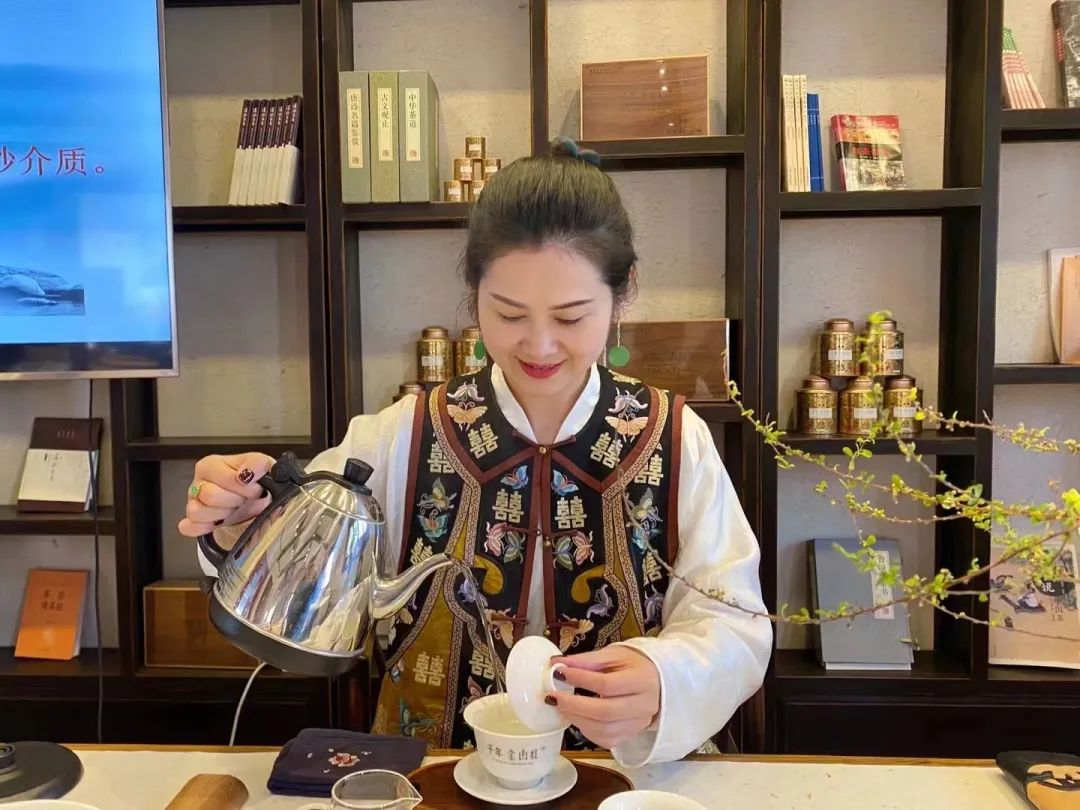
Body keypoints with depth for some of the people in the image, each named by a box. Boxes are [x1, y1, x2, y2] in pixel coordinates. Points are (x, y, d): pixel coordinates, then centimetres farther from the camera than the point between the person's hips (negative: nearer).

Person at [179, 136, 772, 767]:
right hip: (433, 776, 1)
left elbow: (734, 627, -8)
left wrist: (663, 681, -28)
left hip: (621, 775, 0)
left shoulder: (677, 441, -7)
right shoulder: (403, 437, -5)